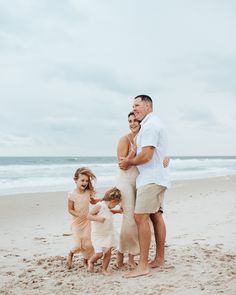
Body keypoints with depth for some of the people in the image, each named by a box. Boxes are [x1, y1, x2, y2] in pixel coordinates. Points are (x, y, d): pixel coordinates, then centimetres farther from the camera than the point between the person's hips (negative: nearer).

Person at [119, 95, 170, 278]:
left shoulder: (150, 125, -13)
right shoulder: (155, 123, 21)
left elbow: (146, 155, -21)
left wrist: (129, 163, -6)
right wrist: (130, 161, 16)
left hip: (151, 178, -11)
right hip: (157, 176, 11)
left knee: (141, 217, -13)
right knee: (156, 216, 12)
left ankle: (143, 265, -13)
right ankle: (160, 258, 20)